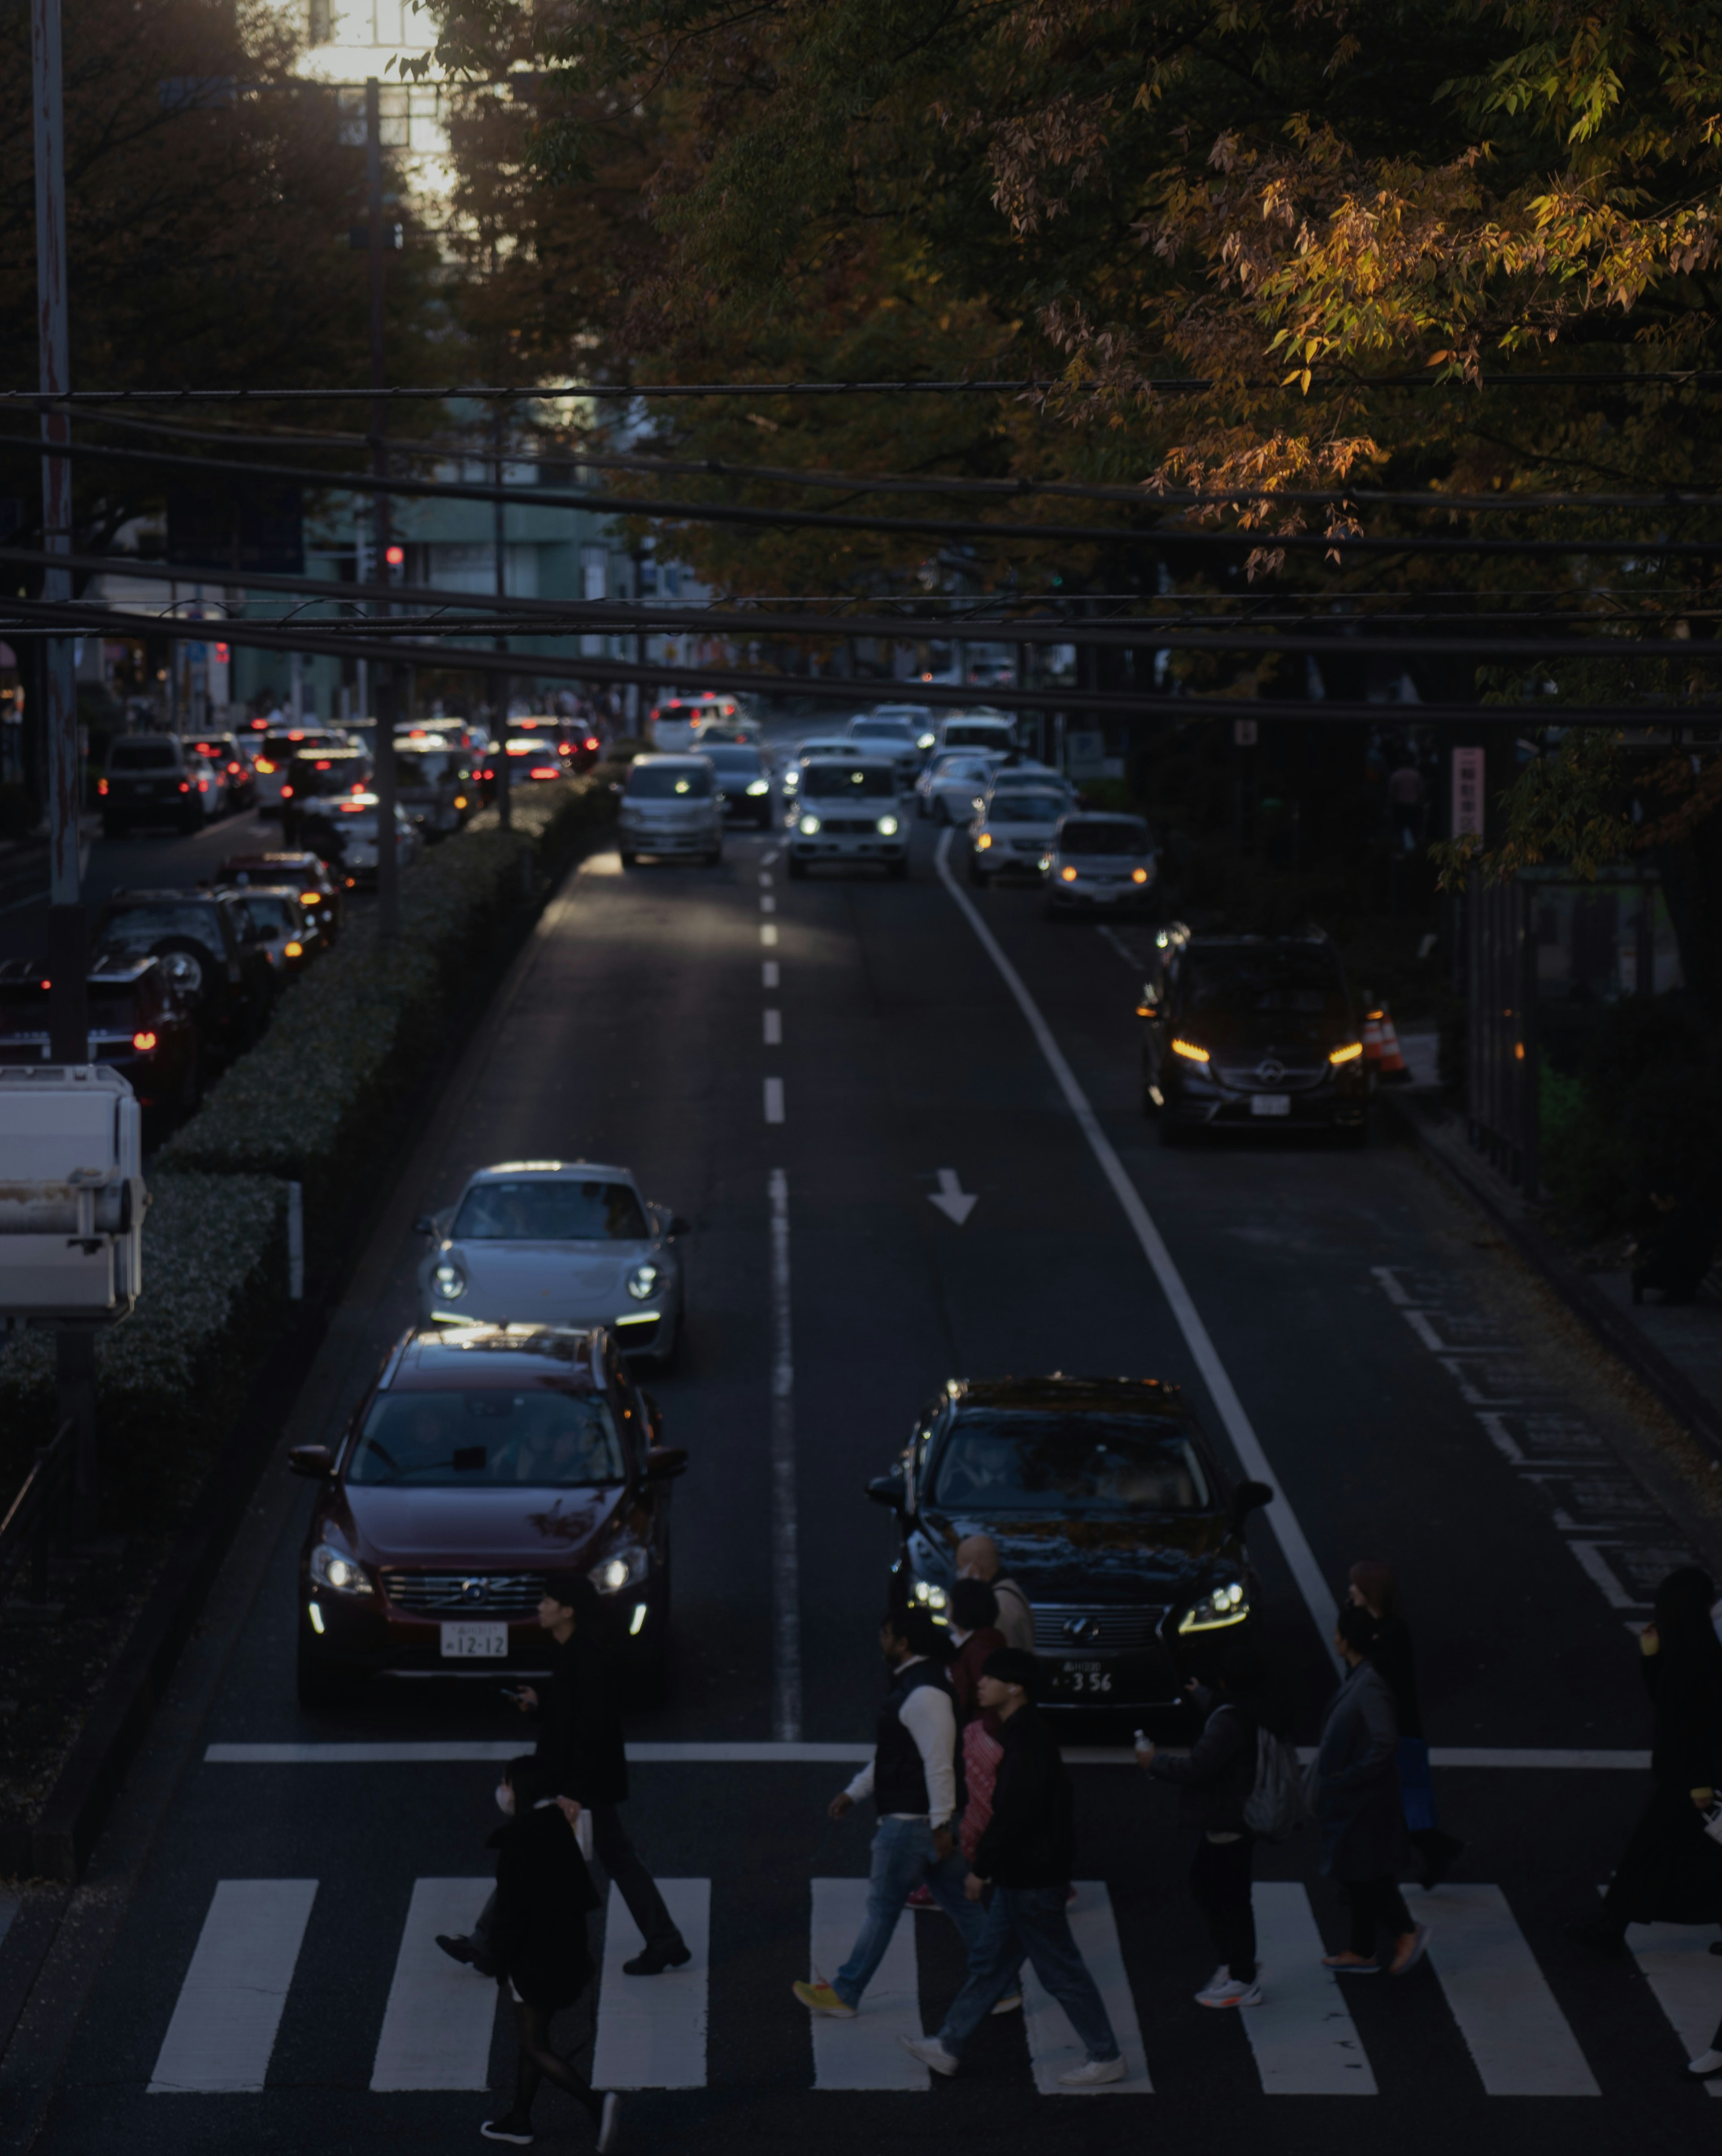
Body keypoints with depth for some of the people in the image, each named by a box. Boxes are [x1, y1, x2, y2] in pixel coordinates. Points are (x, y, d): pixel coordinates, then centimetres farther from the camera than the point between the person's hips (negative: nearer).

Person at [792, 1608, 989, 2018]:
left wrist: (941, 1825, -25)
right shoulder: (909, 1684, 14)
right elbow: (889, 1754, 24)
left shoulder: (924, 1694, -21)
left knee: (883, 1905, 0)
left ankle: (845, 1993, 10)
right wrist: (854, 1792, 23)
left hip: (911, 1820, -10)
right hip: (922, 1816, 10)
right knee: (960, 1904, 11)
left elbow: (939, 1763, -24)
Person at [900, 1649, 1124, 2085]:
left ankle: (1106, 2057, 8)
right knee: (989, 1961, 15)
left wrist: (981, 1869, -18)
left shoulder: (1027, 1740, -22)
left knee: (1060, 1968, -1)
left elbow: (1011, 1814, -25)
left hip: (1031, 1881, -10)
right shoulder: (1029, 1731, 10)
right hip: (1020, 1875, 10)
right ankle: (949, 2047, 23)